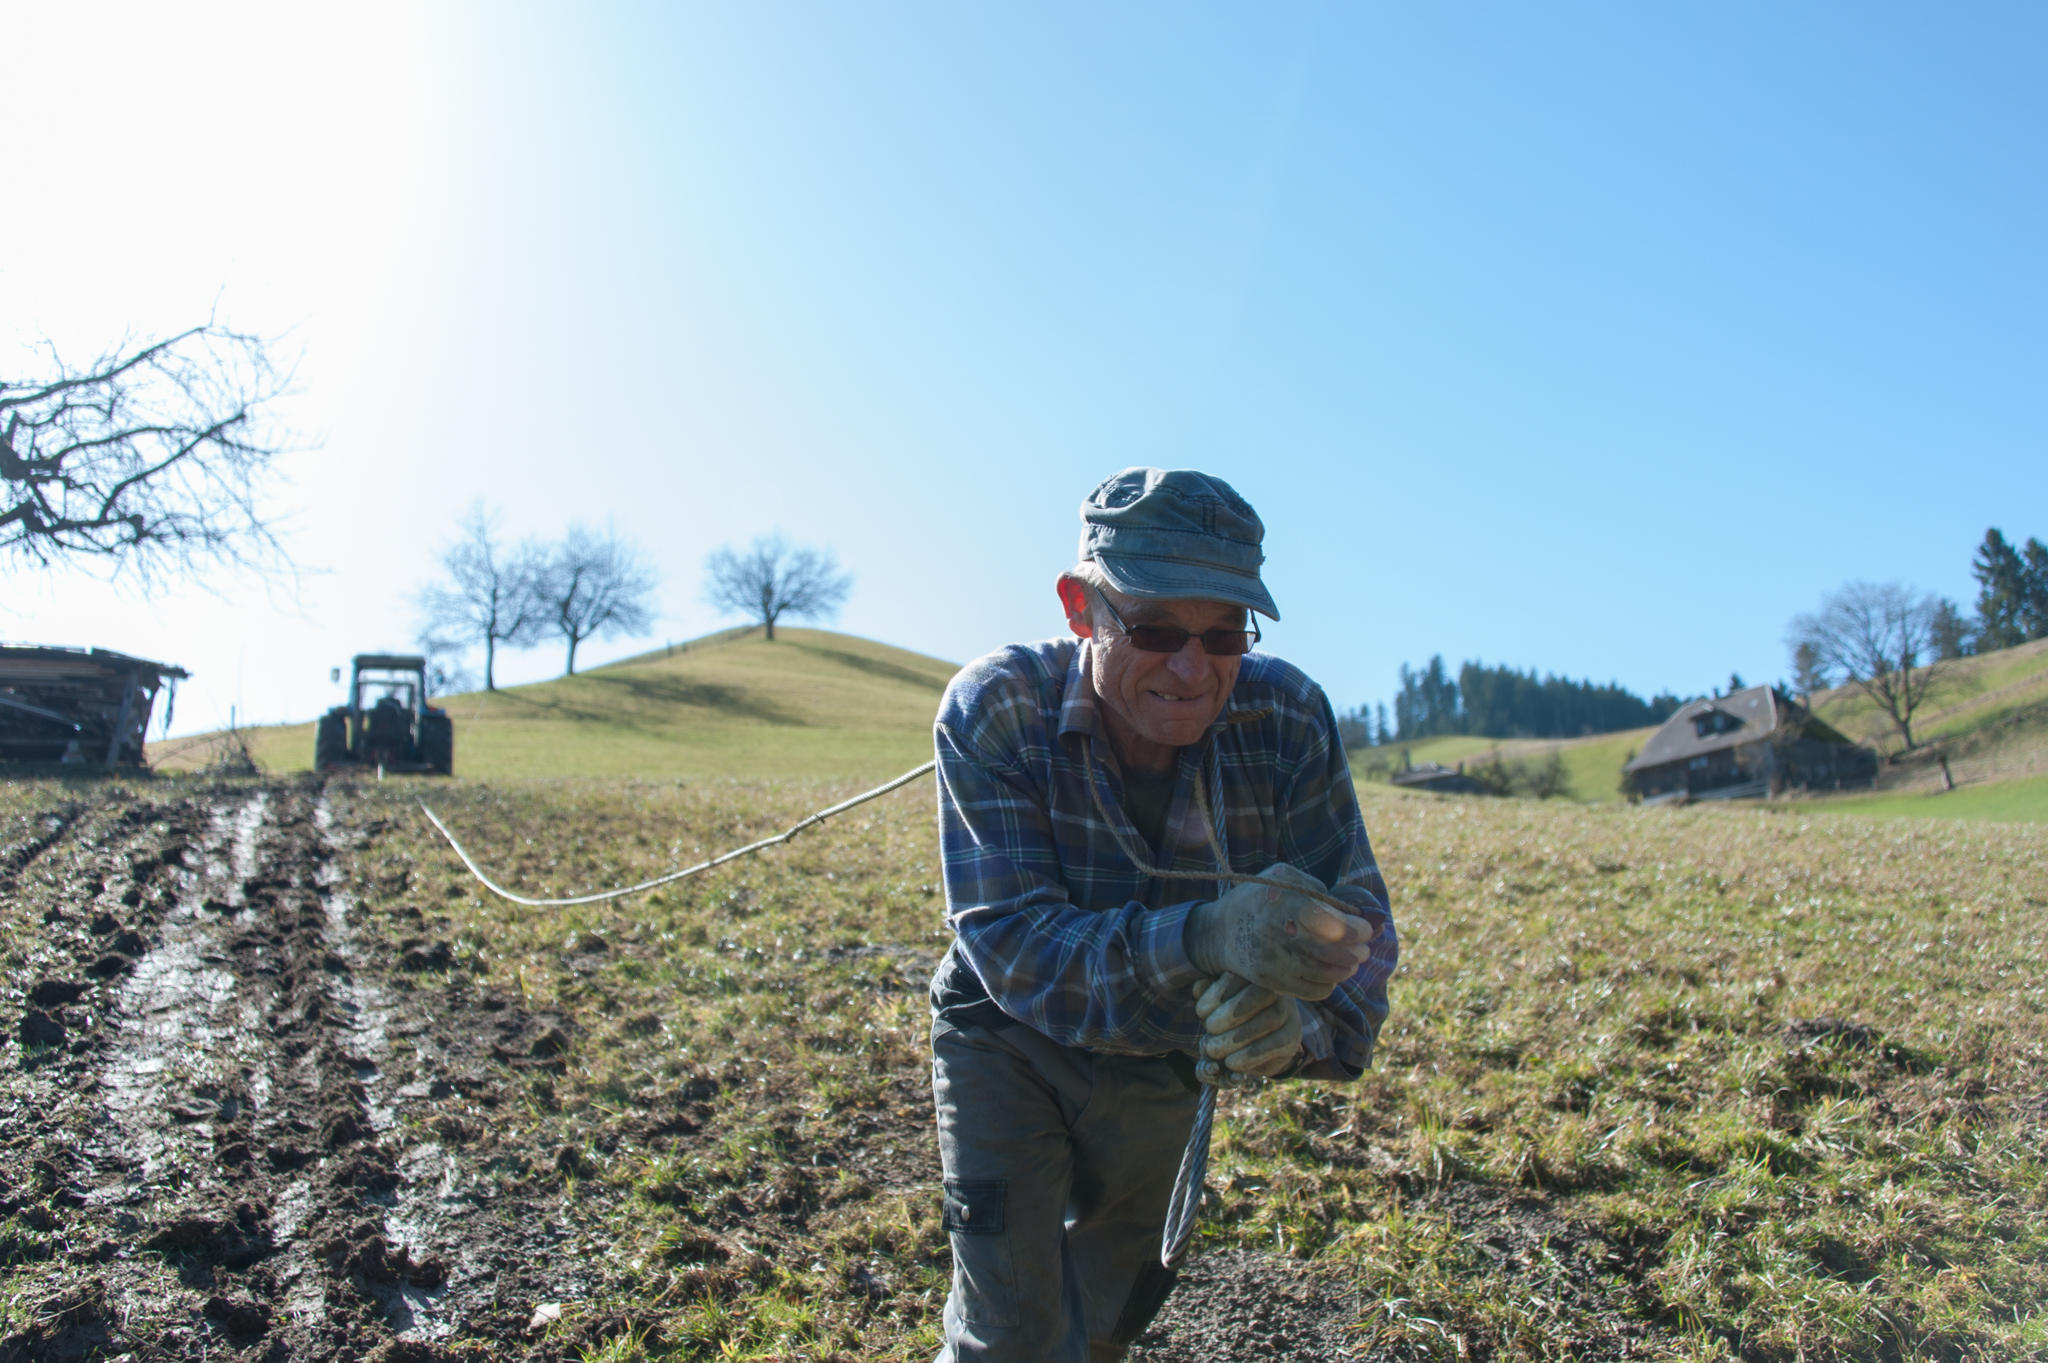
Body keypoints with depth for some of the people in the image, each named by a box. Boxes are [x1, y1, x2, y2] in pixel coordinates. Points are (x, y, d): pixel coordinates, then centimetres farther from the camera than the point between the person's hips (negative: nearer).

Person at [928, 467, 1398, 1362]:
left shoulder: (1287, 716, -24)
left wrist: (1301, 1026, -45)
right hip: (1009, 1045, -3)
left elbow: (1358, 918, -22)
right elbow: (1010, 942, -36)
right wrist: (1203, 939, -52)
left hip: (1163, 1065, 3)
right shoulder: (994, 709, -30)